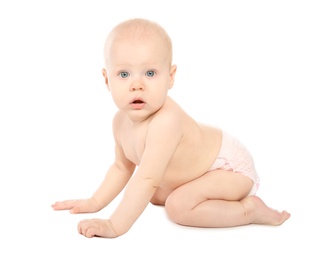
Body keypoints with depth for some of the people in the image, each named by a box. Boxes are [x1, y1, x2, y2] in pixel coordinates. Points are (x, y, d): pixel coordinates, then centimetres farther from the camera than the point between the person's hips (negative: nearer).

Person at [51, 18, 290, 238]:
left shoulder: (165, 122, -38)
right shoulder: (121, 121, -9)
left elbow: (146, 180, -41)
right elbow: (122, 166, 8)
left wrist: (114, 226, -38)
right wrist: (94, 202, 4)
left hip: (230, 166, -9)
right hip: (203, 158, 9)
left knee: (179, 205, -26)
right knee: (156, 196, 19)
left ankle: (250, 209, -11)